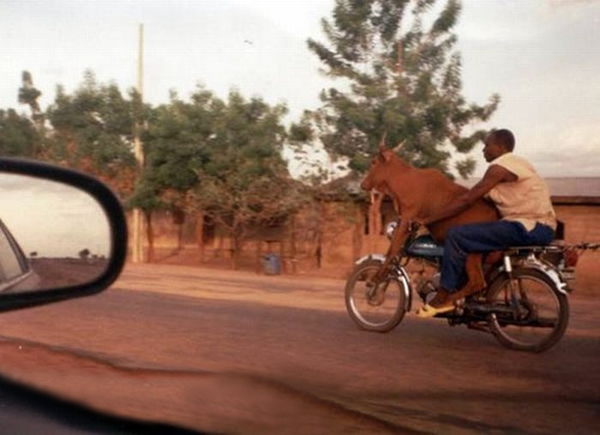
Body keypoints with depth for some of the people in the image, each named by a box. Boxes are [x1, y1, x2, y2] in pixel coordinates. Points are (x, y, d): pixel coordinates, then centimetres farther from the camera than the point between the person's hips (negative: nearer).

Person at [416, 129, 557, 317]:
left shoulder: (500, 167, -9)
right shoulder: (516, 163, 21)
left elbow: (466, 200, -13)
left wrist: (427, 220, -10)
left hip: (530, 228, -11)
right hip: (540, 226, 11)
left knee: (457, 235, -15)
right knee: (473, 232, 24)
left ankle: (444, 297, -9)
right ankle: (469, 286, 17)